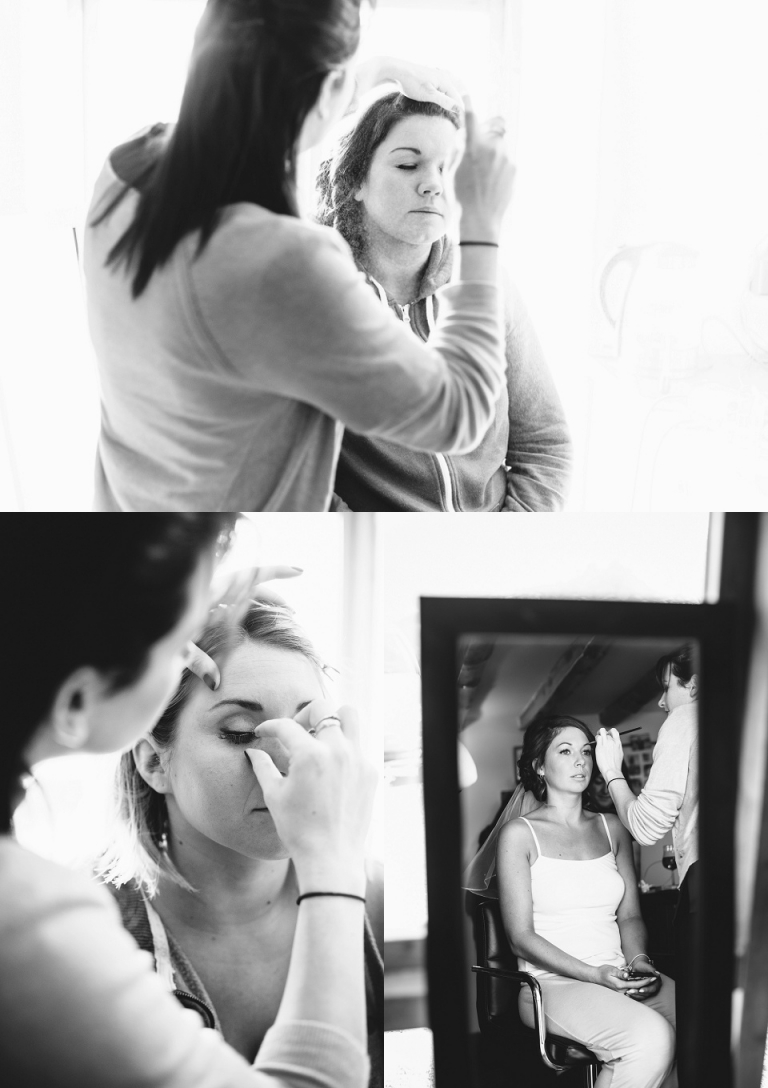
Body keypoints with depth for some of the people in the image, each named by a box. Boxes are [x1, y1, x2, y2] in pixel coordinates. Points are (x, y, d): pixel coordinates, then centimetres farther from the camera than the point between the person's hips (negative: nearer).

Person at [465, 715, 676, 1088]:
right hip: (552, 983, -5)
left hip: (620, 977, 5)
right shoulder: (519, 833, -1)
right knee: (652, 1037, -30)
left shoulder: (611, 828, 16)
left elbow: (629, 915, 15)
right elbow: (521, 937, -5)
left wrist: (639, 960, -7)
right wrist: (594, 974, -15)